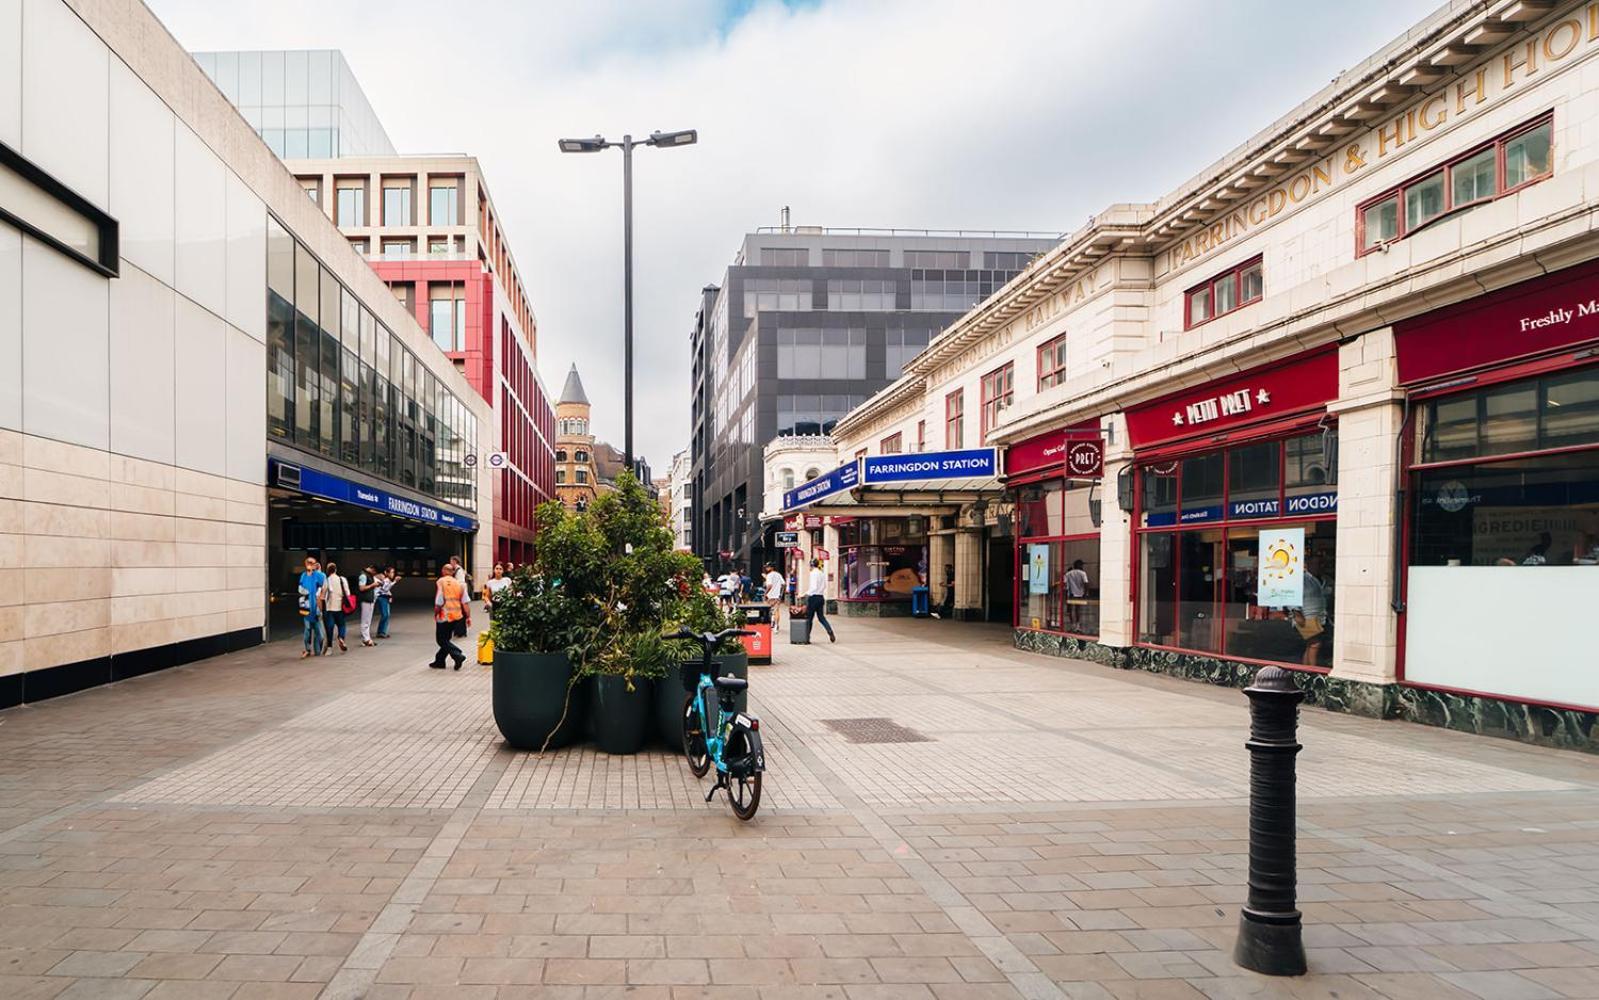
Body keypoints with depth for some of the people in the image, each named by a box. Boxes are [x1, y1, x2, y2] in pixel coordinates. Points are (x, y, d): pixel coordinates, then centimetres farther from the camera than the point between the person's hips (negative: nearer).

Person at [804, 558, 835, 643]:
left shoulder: (813, 573, -13)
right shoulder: (823, 574, 9)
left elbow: (814, 587, -20)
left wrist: (807, 593, -10)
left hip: (814, 597, -7)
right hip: (821, 597, 7)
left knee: (809, 618, 4)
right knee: (821, 617, 14)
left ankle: (807, 638, 9)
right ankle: (830, 633, -4)